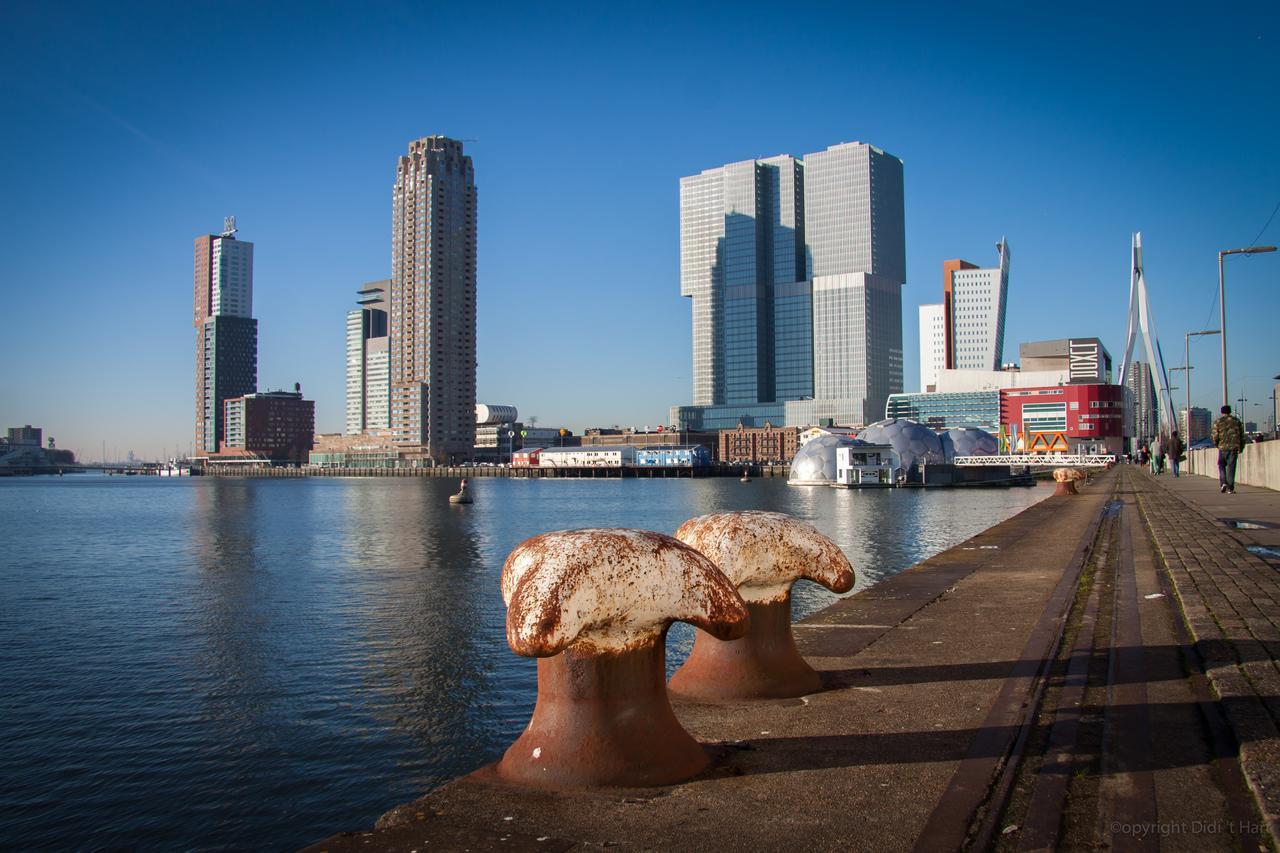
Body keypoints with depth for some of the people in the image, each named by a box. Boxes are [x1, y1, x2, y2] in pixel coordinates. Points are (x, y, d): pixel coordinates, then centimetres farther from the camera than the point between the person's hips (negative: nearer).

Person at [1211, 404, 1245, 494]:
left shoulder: (1218, 422, 2)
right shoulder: (1237, 421, 12)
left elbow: (1214, 435, -5)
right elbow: (1242, 435, 12)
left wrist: (1216, 444, 12)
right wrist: (1241, 447, 18)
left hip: (1223, 447, -2)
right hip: (1234, 447, 2)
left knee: (1221, 466, 13)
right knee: (1231, 467, 2)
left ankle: (1223, 483, -7)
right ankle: (1230, 488, 0)